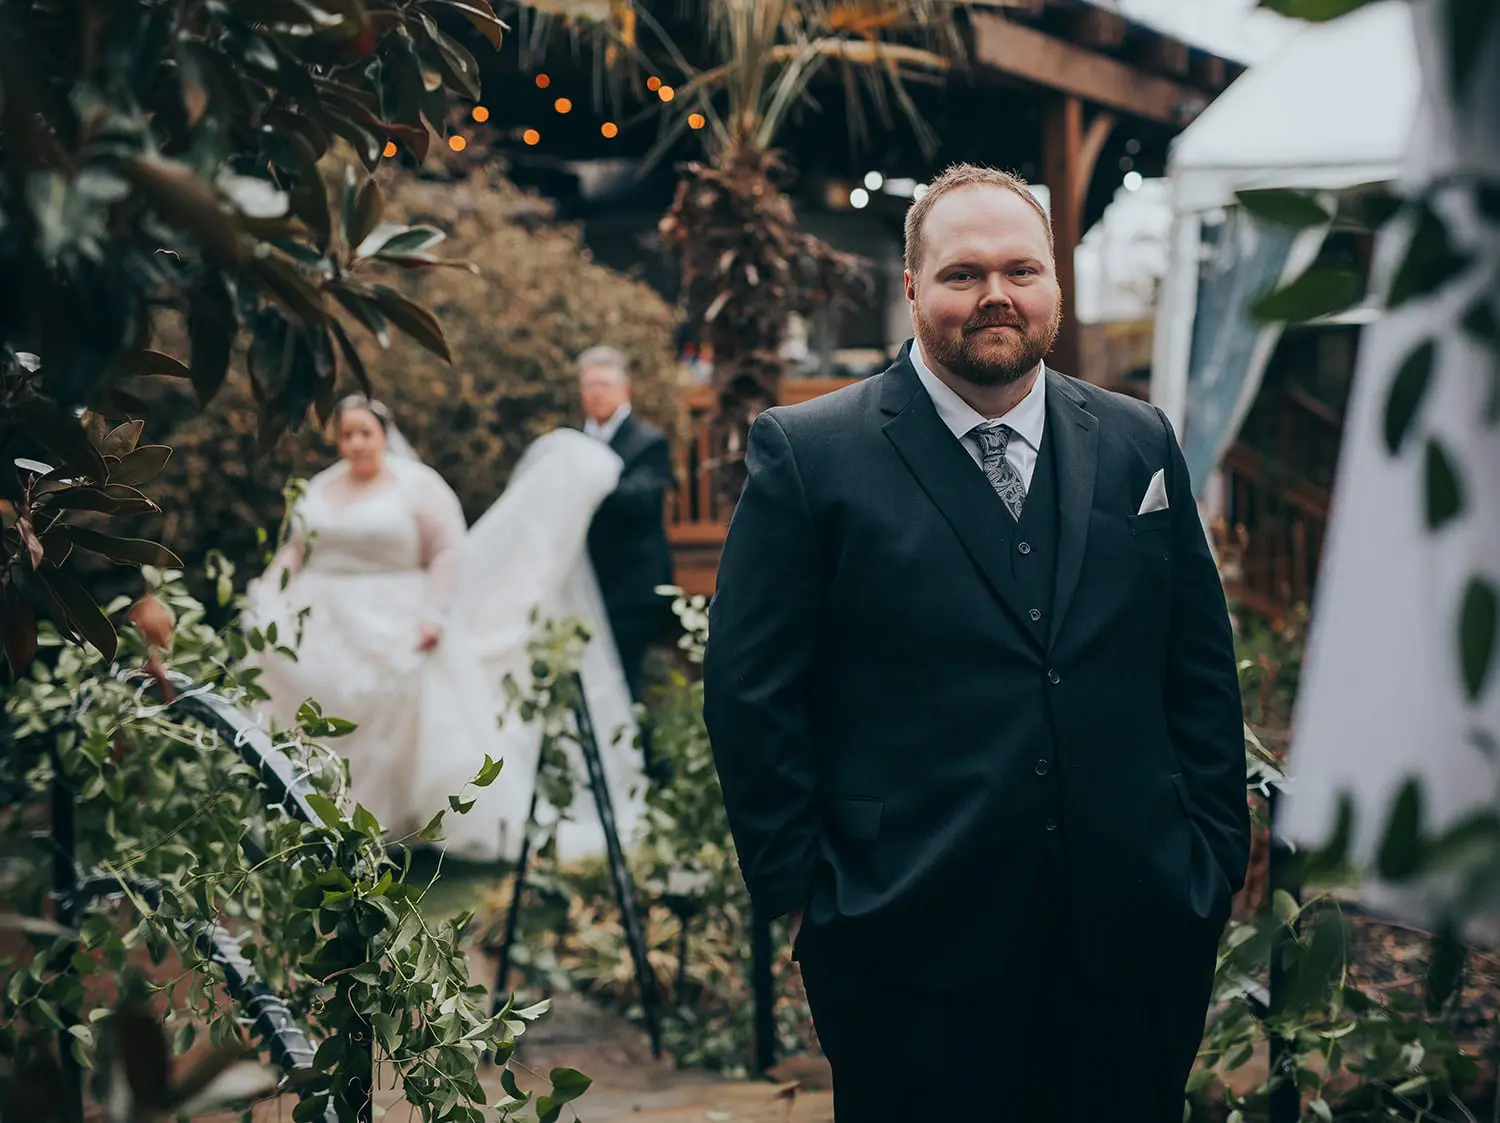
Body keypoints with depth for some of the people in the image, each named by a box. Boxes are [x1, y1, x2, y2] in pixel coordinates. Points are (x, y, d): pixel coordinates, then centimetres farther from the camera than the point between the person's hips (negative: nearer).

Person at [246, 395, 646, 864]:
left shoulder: (418, 485, -4)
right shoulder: (320, 488, 13)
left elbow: (449, 552, -7)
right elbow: (294, 552, 19)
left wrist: (434, 613, -18)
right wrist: (264, 601, 8)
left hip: (394, 635, -5)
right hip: (319, 636, 5)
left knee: (399, 736, -6)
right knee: (323, 740, 5)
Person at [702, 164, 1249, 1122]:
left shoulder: (1139, 443, 10)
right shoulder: (808, 454, -3)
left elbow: (1203, 671, 12)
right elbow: (751, 693, -3)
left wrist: (1215, 855, 7)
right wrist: (801, 888, -5)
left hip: (1133, 936, 4)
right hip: (915, 952, -3)